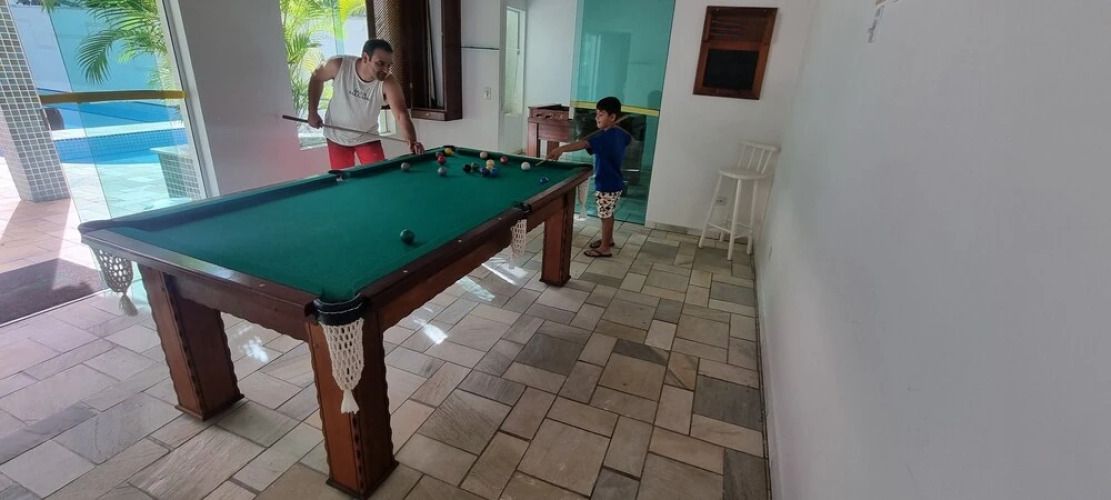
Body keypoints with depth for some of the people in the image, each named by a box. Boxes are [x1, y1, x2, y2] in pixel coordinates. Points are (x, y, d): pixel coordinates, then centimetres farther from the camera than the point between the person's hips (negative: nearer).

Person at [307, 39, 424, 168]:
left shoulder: (388, 83, -26)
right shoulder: (338, 65, -22)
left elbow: (401, 114, -36)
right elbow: (316, 77, -2)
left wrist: (412, 141, -54)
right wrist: (313, 112, -6)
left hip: (367, 138, 0)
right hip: (337, 136, 1)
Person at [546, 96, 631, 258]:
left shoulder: (605, 136, -25)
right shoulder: (620, 133, 4)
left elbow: (584, 144, -41)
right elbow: (630, 139, 30)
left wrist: (561, 149, -51)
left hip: (606, 184, -10)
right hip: (615, 182, 10)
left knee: (605, 215, 2)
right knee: (608, 214, 22)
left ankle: (604, 248, 13)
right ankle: (608, 239, 38)